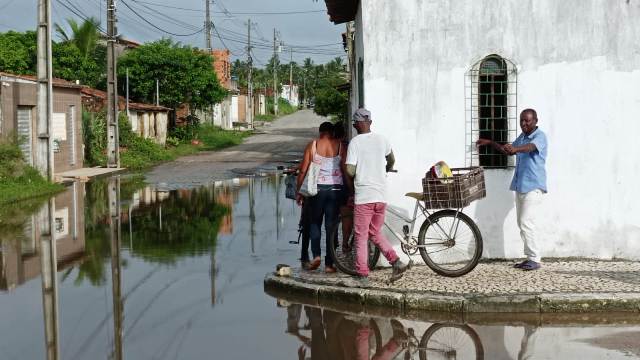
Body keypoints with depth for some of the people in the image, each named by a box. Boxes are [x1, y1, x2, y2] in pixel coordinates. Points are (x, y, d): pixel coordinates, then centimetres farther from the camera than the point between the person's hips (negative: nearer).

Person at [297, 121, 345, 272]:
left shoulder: (312, 145, 1)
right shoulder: (340, 146, 1)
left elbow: (303, 171, -1)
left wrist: (299, 191, 8)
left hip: (318, 188, 0)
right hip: (335, 188, 0)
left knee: (315, 223, 16)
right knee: (331, 226, 5)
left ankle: (316, 255, -1)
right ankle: (329, 264, 5)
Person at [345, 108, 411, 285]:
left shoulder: (355, 142, -8)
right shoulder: (382, 139, 8)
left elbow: (349, 170, -14)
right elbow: (392, 160, 25)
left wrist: (356, 174, 9)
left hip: (363, 196, -5)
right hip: (381, 195, 5)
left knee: (361, 237, 3)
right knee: (375, 233, 18)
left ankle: (362, 276, 3)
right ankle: (397, 262, 3)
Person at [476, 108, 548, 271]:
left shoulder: (540, 136, -10)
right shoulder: (522, 137, 17)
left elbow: (531, 147, -32)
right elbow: (509, 151, 33)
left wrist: (515, 149, -52)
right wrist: (490, 143, 28)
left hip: (533, 186, -9)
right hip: (520, 185, 9)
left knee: (527, 222, -15)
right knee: (522, 223, 9)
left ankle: (534, 259, -11)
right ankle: (530, 257, 15)